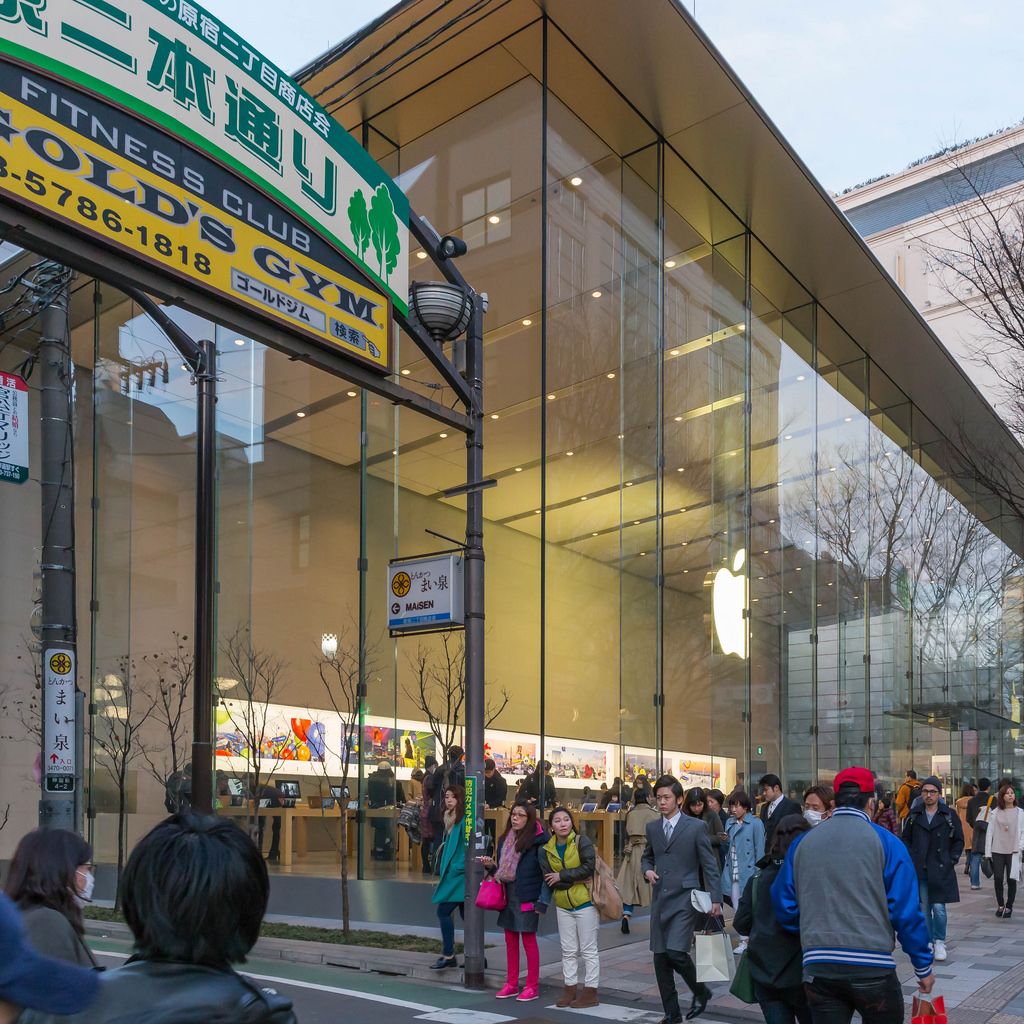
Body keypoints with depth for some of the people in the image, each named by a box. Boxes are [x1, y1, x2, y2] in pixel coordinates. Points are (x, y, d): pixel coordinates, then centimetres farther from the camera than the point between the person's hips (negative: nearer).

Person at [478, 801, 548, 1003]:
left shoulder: (537, 840, -12)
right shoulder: (505, 839, 10)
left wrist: (541, 901, -16)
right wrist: (491, 866, -5)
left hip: (526, 896, -7)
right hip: (507, 894, 7)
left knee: (528, 940, 1)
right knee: (510, 940, 12)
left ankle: (532, 987, 11)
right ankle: (511, 984, 22)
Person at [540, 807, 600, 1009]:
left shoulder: (582, 841, -10)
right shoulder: (545, 850, 1)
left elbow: (588, 867, -22)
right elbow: (549, 881, -7)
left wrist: (561, 876, -17)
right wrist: (576, 879, -17)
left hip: (585, 902, -5)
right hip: (563, 905, 5)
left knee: (588, 950, 3)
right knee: (568, 950, 13)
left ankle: (591, 992, 10)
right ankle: (571, 990, 22)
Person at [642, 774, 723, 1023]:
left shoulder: (696, 827, -5)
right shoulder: (652, 828, 9)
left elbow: (710, 865, -4)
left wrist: (716, 899, -9)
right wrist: (647, 870, 2)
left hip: (685, 899, -5)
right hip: (660, 899, 5)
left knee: (676, 952, -18)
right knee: (660, 958, 6)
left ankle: (700, 991, 10)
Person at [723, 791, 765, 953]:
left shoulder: (755, 823, -7)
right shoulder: (730, 823, 10)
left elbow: (759, 849, -7)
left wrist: (758, 872, -9)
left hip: (748, 871, -6)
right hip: (733, 871, 6)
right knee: (737, 908, 9)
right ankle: (744, 940, 17)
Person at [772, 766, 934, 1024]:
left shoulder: (802, 843, 7)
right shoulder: (885, 842, -4)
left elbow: (784, 905, 9)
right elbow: (907, 911, -5)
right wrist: (923, 967, 5)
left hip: (818, 970, 3)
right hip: (872, 968, -2)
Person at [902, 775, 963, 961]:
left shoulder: (949, 815, 2)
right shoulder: (913, 815, 6)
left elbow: (959, 840, 9)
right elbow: (906, 839, 14)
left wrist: (952, 860, 0)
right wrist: (910, 859, 2)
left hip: (941, 870, -2)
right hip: (918, 869, 2)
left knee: (939, 907, -6)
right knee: (923, 908, 5)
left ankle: (940, 942, 12)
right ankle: (928, 941, 17)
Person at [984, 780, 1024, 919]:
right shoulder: (995, 813, 3)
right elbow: (989, 832, 4)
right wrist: (987, 852, 1)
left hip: (1013, 852, -1)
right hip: (997, 851, 1)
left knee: (1011, 880, 1)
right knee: (998, 879, 3)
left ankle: (1009, 906, 15)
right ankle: (1000, 905, 20)